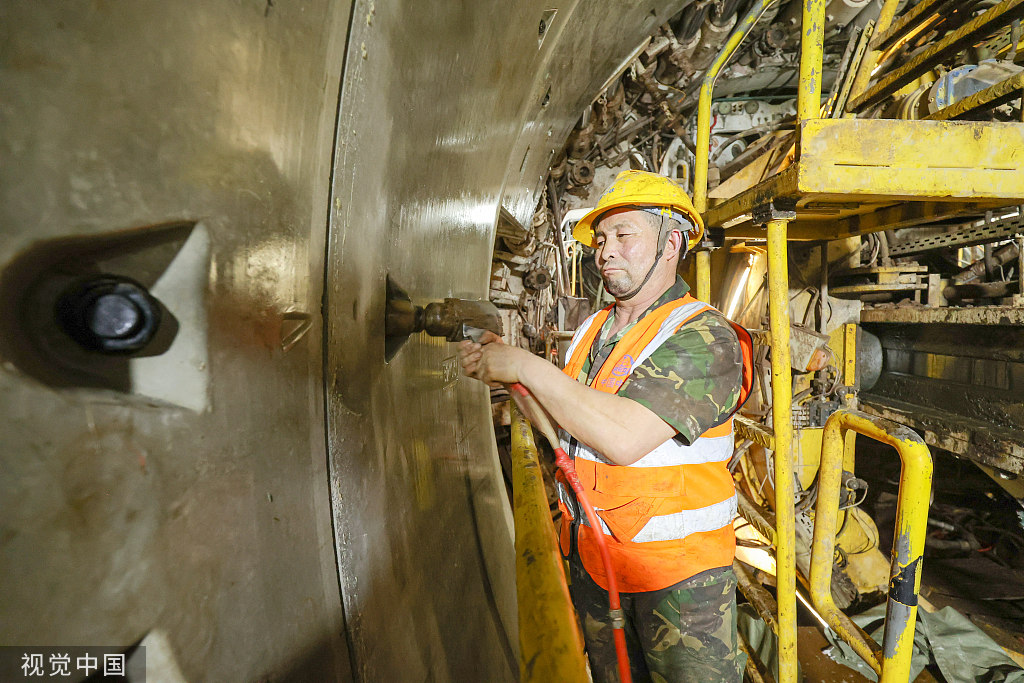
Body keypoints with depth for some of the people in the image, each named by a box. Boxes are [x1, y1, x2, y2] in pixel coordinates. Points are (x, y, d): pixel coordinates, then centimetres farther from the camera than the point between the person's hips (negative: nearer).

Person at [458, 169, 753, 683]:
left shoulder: (705, 337, -19)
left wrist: (526, 366, -25)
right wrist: (503, 373, -3)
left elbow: (623, 437, -31)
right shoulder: (593, 331, 5)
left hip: (677, 569, -7)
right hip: (592, 560, 7)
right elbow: (567, 425, 12)